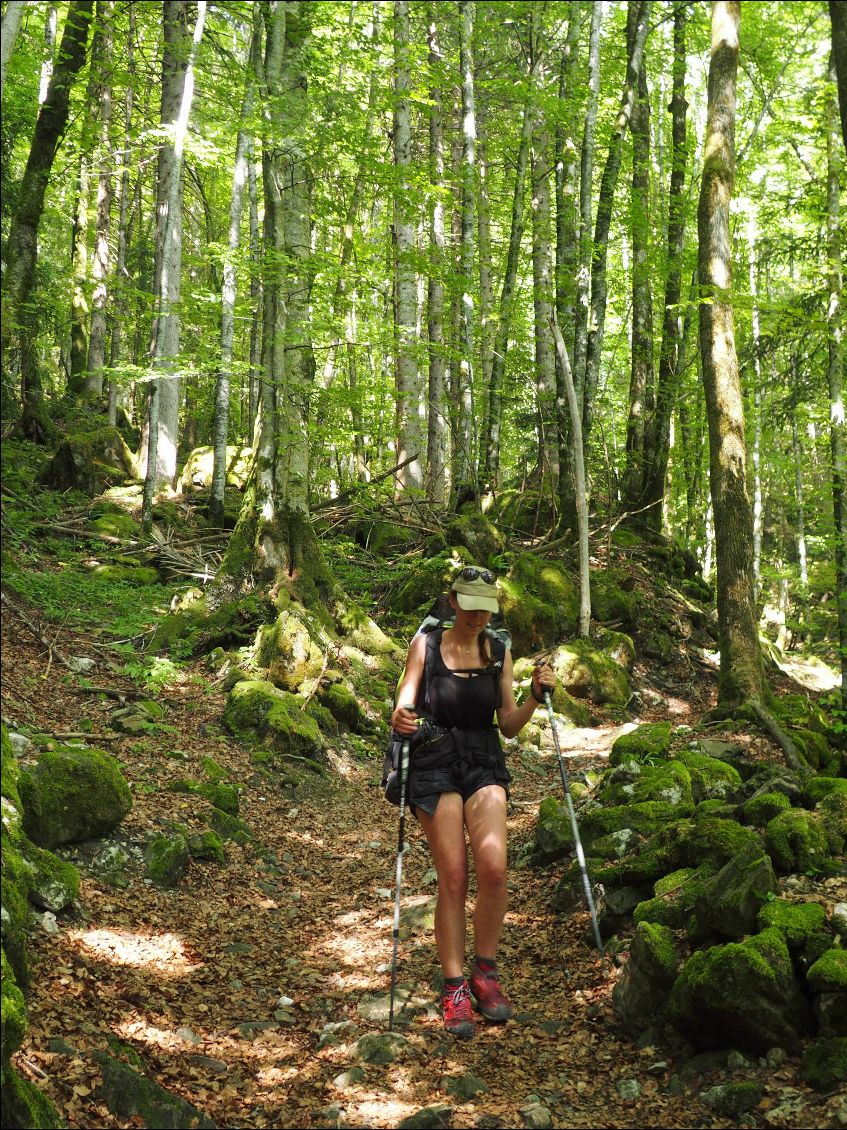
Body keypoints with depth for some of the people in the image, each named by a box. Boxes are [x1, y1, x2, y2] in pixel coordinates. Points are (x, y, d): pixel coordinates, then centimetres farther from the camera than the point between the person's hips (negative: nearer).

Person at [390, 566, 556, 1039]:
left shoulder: (499, 652, 8)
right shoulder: (426, 644, 1)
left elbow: (509, 726, 9)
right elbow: (404, 706, -1)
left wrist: (536, 696, -8)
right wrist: (400, 718, -25)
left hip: (484, 763, 2)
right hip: (435, 764, -2)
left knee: (493, 867, -17)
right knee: (453, 878, -7)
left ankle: (486, 971, 3)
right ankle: (455, 987, 5)